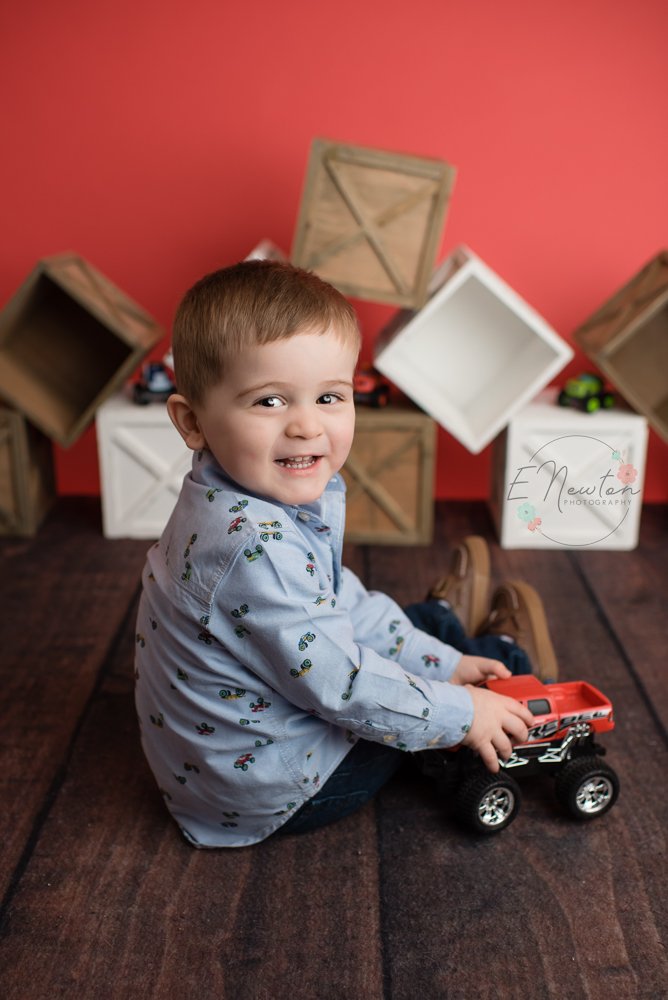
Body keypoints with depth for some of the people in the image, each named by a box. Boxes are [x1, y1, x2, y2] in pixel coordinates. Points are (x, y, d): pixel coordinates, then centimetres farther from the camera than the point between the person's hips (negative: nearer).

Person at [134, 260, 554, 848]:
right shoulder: (255, 547, -39)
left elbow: (341, 598, 4)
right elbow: (341, 687, -31)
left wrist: (439, 661, 6)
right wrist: (459, 713, -17)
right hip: (266, 792, -8)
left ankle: (445, 622, 50)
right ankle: (507, 653, 34)